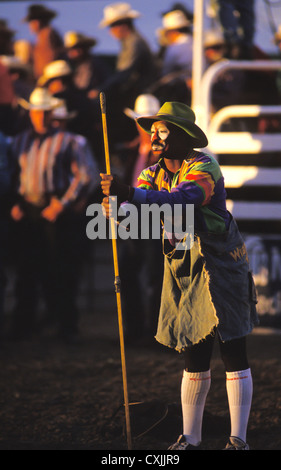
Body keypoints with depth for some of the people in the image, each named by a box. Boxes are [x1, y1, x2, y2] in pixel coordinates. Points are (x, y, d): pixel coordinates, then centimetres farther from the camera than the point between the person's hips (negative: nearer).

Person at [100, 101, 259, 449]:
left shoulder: (204, 167, -15)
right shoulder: (153, 175, 7)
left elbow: (185, 199, -35)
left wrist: (130, 195, -45)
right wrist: (115, 208, -32)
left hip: (220, 267, -6)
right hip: (183, 273, 6)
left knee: (233, 354, -6)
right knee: (194, 358, 9)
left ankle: (238, 440, -3)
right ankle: (190, 439, 14)